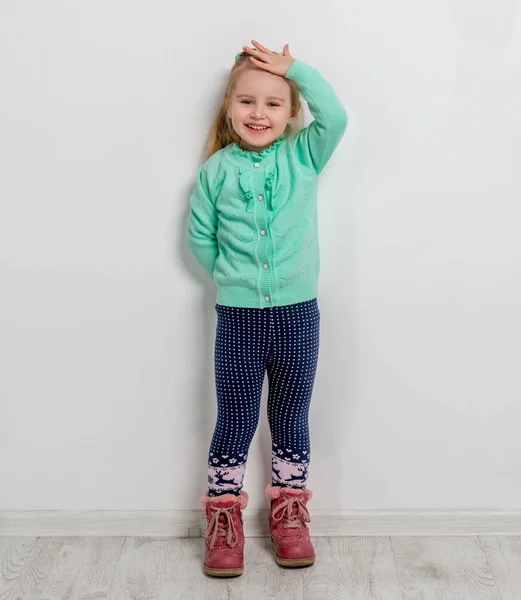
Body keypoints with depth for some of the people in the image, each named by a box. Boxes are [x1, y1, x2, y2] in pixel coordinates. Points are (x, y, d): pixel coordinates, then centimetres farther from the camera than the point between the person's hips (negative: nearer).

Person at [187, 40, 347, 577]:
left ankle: (289, 512, 31)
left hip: (298, 314, 1)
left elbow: (335, 117, -16)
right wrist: (231, 275, 3)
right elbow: (199, 238, 5)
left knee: (290, 418, 14)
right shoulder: (216, 170, -1)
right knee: (235, 421, 10)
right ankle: (223, 518, 25)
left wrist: (295, 67, -10)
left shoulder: (303, 156, 1)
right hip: (237, 316, -1)